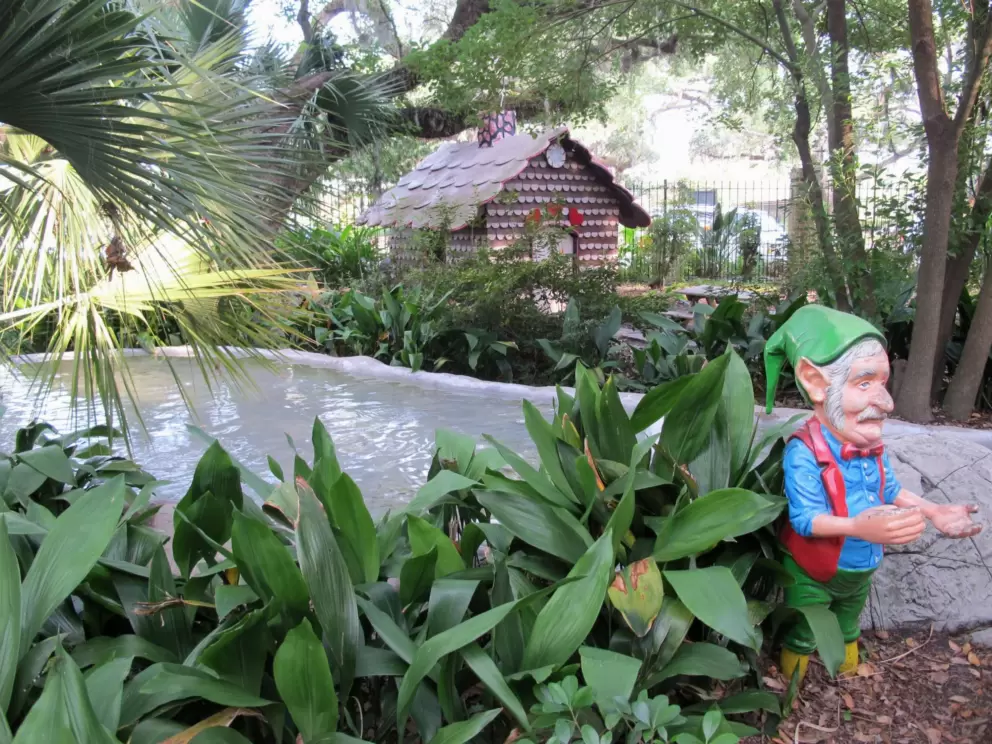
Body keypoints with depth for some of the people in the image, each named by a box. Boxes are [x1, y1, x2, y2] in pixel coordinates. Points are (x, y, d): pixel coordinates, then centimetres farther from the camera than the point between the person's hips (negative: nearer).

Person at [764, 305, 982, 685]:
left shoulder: (873, 445, -11)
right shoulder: (804, 452, -35)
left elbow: (890, 490, 7)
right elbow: (804, 518, -37)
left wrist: (933, 511, -1)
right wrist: (856, 527, -49)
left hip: (861, 570, 7)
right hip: (814, 574, -6)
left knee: (850, 622, 33)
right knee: (802, 631, 19)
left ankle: (848, 665, 60)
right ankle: (791, 679, 45)